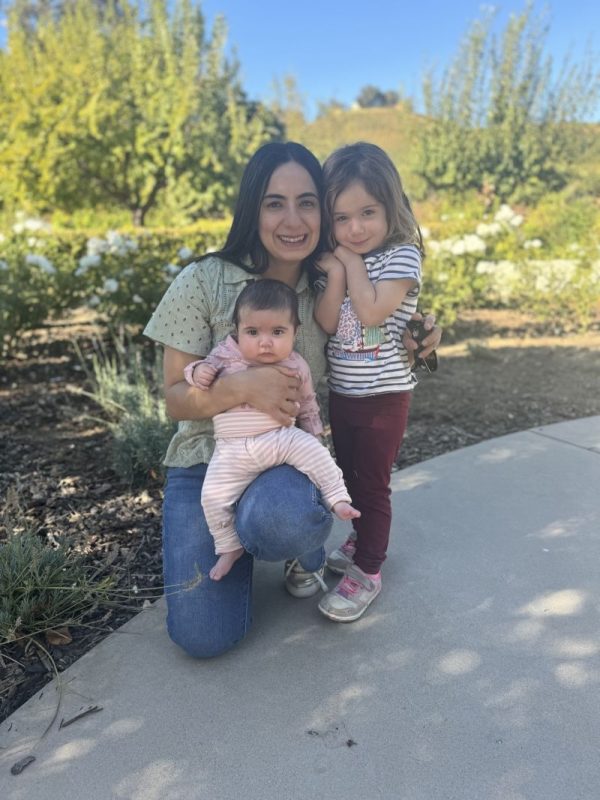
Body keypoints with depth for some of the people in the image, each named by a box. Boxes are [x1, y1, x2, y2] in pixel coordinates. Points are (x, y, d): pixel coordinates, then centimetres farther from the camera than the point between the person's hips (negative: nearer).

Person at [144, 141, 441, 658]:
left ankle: (310, 548, 3)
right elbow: (175, 399, -8)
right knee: (204, 636, -13)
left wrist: (416, 340, -7)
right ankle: (237, 534, 18)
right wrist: (241, 388, -29)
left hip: (287, 458, 1)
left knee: (278, 519, -37)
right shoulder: (204, 282, -10)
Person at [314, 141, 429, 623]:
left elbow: (372, 312, -25)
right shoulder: (334, 260, 4)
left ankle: (367, 572, 16)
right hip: (341, 392, 7)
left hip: (383, 395, -6)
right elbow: (325, 323, -7)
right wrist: (336, 273, -18)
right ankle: (363, 539, 42)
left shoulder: (402, 256, -12)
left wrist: (353, 261, -16)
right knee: (350, 473, 21)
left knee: (372, 482, 2)